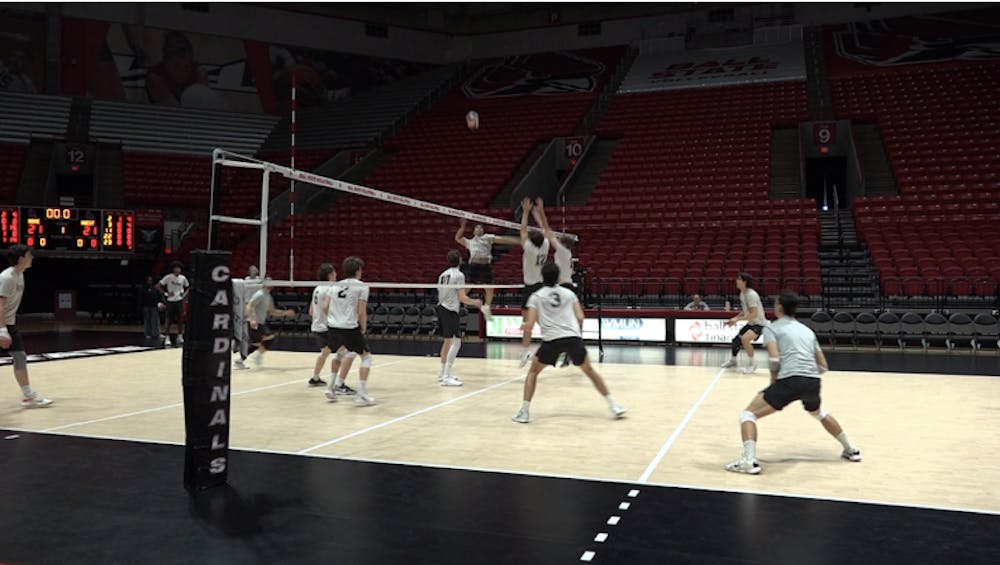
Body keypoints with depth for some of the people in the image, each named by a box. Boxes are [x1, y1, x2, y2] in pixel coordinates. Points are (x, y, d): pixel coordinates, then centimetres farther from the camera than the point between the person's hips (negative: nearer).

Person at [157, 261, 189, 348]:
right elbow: (158, 286, -3)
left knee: (180, 318, -4)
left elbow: (188, 288, 18)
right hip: (170, 301, -2)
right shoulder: (168, 277, -5)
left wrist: (184, 294, 0)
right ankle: (167, 337, 13)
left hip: (179, 300, 2)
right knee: (169, 319, 3)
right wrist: (166, 293, -10)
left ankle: (180, 336, 8)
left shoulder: (183, 278, 4)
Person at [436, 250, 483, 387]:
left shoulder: (443, 274, 13)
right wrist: (475, 302, 4)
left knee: (447, 341, 18)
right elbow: (462, 297, -12)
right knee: (456, 342, -10)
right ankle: (446, 377, -15)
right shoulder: (459, 275, -10)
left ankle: (443, 373, 26)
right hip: (450, 311, -9)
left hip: (441, 308, 9)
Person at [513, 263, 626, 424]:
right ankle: (614, 406, 20)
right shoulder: (569, 293, 18)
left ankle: (524, 411, 7)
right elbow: (580, 318, 10)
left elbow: (529, 325, 3)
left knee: (533, 372, 18)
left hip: (551, 339, -2)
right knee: (590, 371, 21)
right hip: (573, 337, 2)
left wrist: (526, 347, 14)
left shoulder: (536, 297, 12)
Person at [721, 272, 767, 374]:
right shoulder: (742, 293, 4)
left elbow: (753, 314, -29)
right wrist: (734, 318, 6)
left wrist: (738, 319, -26)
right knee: (736, 340, 16)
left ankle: (752, 365, -14)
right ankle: (733, 360, 42)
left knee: (745, 339, -31)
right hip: (751, 323, 10)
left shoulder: (751, 294, -25)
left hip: (759, 323, -10)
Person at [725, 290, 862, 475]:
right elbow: (823, 366, 23)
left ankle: (749, 461, -17)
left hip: (790, 380, -6)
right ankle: (851, 450, 48)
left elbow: (774, 359, -8)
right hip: (813, 382, 7)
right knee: (819, 414, 40)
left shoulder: (772, 328, 8)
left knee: (748, 415, 0)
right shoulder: (807, 330, 25)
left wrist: (774, 377, 9)